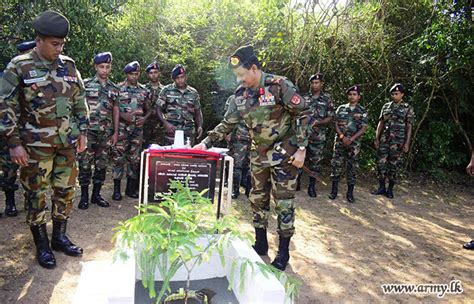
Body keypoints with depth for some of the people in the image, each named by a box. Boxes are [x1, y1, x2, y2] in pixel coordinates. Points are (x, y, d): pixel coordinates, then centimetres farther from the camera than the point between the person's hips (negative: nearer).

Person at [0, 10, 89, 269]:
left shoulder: (68, 66, 6)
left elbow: (80, 101, 14)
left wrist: (82, 132, 9)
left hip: (67, 143, 4)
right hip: (36, 145, -4)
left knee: (66, 191, 11)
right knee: (36, 195, 5)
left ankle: (59, 236, 28)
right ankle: (41, 245, 20)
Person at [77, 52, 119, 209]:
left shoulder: (114, 88, 10)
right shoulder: (85, 84, 1)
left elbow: (116, 111, 12)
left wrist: (115, 132, 8)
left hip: (106, 133, 3)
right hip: (88, 131, -3)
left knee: (102, 164, 8)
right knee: (85, 164, 1)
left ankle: (96, 194, 19)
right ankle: (84, 196, 12)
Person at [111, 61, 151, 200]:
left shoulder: (144, 90, 10)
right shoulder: (119, 88, 0)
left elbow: (148, 109, 16)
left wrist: (144, 118, -3)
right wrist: (123, 115, -15)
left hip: (137, 129, 3)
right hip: (122, 128, -3)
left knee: (135, 158, 7)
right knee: (118, 157, -4)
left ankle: (131, 188, 18)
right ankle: (116, 189, 5)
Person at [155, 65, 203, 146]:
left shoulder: (193, 93, 10)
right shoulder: (166, 91, 4)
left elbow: (197, 112, 17)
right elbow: (158, 109, 4)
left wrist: (200, 126, 2)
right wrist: (165, 123, -11)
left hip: (189, 133, 2)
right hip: (171, 130, -2)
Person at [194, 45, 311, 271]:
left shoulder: (280, 86, -15)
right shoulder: (241, 94, 3)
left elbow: (303, 115, -13)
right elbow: (227, 123, 9)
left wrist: (301, 149, -15)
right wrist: (206, 143, -1)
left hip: (284, 153, -6)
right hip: (259, 154, 6)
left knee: (283, 202, 0)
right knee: (257, 199, 12)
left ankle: (283, 252, 16)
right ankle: (260, 244, 29)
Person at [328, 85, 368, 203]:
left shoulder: (362, 111, 3)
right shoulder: (341, 108, 7)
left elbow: (363, 128, -3)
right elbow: (336, 124, 3)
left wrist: (351, 139, -14)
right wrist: (342, 136, -12)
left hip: (354, 143, -1)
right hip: (339, 141, 1)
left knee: (352, 168, 3)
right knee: (336, 166, 2)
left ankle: (350, 192, 12)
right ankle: (334, 190, 12)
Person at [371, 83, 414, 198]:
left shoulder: (408, 108, 0)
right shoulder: (386, 106, 10)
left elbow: (409, 127, -2)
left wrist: (407, 143, -9)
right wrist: (376, 138, 5)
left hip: (398, 141, -3)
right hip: (384, 139, 3)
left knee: (394, 165, 3)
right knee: (381, 162, 2)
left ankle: (390, 189, 15)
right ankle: (381, 187, 14)